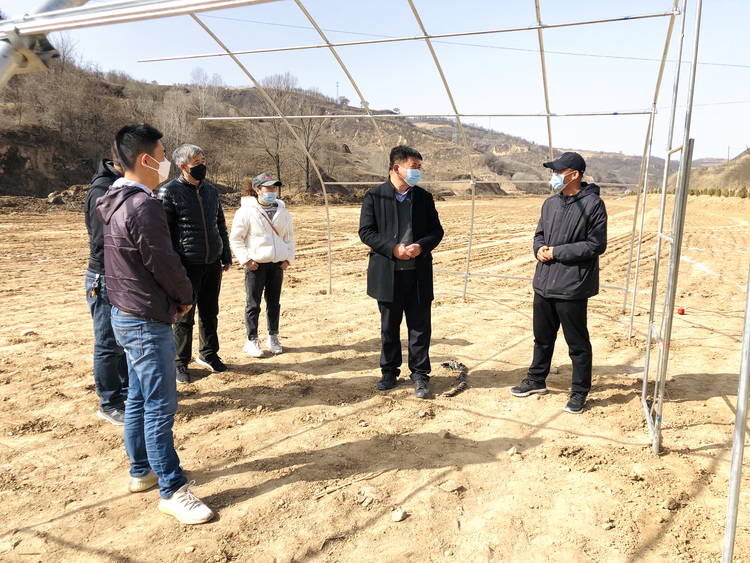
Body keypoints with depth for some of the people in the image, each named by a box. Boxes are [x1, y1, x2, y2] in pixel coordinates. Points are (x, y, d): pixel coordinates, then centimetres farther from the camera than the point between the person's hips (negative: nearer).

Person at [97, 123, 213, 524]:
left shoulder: (116, 202, 11)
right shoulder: (142, 205, -21)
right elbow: (163, 263, -19)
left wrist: (174, 296, 10)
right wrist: (186, 296, -1)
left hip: (127, 314, 10)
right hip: (146, 320, -10)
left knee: (139, 397, 19)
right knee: (160, 404, -2)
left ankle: (141, 472, 33)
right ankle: (172, 490, 8)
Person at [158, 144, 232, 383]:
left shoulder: (211, 191, 11)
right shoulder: (169, 191, -6)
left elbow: (220, 225, 17)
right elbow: (164, 231, -9)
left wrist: (226, 255, 13)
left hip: (213, 263, 5)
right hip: (187, 264, -5)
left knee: (210, 312, 14)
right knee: (184, 316, 4)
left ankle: (208, 354, 30)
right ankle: (180, 363, 19)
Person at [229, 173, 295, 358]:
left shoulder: (282, 211, 9)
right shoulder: (246, 211, -7)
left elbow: (289, 236, 16)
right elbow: (235, 238, -4)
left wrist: (288, 258, 7)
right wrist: (245, 259, -9)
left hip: (277, 265, 4)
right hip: (256, 265, -4)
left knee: (274, 303, 12)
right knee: (253, 304, 3)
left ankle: (273, 338, 26)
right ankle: (252, 341, 14)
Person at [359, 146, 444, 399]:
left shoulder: (424, 197, 7)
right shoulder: (374, 196, -1)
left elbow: (436, 230, 7)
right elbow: (366, 231, -5)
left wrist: (421, 246, -13)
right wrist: (393, 248, -17)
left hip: (419, 273, 2)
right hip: (387, 273, -1)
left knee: (420, 327, 5)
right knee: (389, 327, 11)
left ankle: (420, 374, 18)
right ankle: (389, 371, 27)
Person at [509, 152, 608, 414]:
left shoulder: (592, 204, -11)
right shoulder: (550, 203, 10)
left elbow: (596, 244, -14)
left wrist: (557, 252, -16)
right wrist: (539, 248, -4)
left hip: (572, 286, -7)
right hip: (544, 282, 7)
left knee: (577, 343, 6)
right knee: (542, 336, 19)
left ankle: (580, 393, 22)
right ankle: (536, 380, 36)